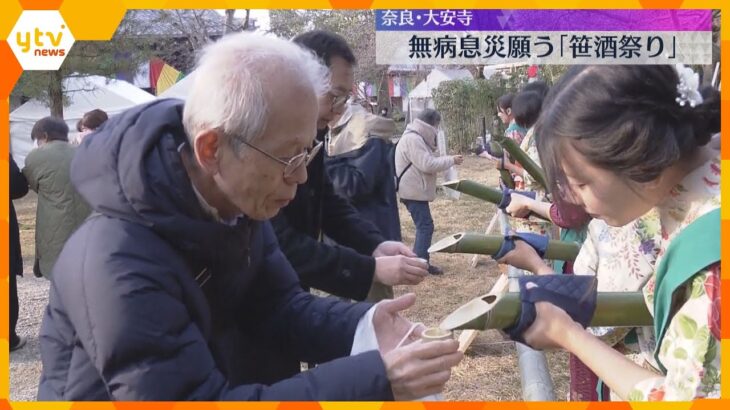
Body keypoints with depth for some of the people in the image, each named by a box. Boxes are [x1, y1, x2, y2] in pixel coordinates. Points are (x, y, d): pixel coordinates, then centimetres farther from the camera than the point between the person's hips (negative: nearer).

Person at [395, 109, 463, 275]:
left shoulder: (417, 137, 16)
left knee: (423, 225, 13)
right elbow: (427, 165, -24)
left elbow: (425, 161, 20)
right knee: (425, 226, -8)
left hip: (415, 190, 11)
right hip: (413, 191, -11)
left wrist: (447, 159, 9)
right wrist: (451, 160, -14)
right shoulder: (413, 139, -20)